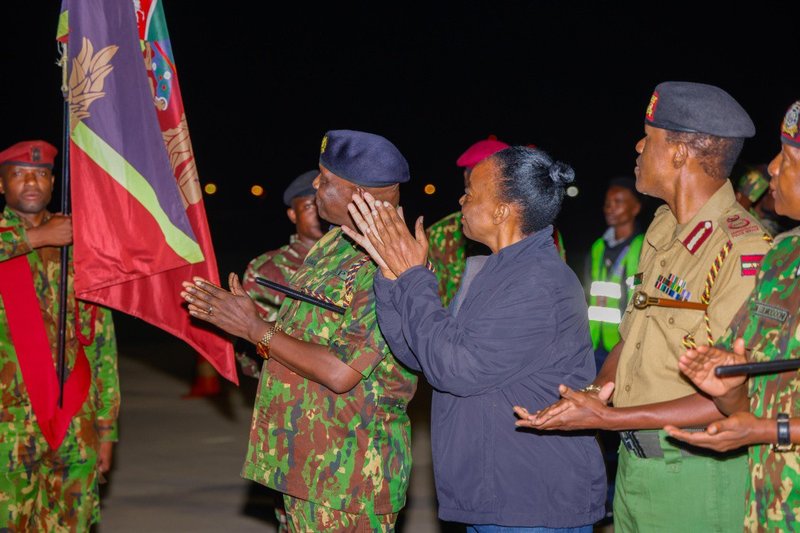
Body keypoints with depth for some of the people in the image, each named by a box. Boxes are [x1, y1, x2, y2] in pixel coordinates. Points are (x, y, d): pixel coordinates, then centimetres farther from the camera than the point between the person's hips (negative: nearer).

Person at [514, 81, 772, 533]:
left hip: (694, 476, -8)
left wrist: (607, 419, -22)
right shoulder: (663, 226, 8)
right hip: (633, 464, 8)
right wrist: (597, 391, -4)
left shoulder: (743, 250, -20)